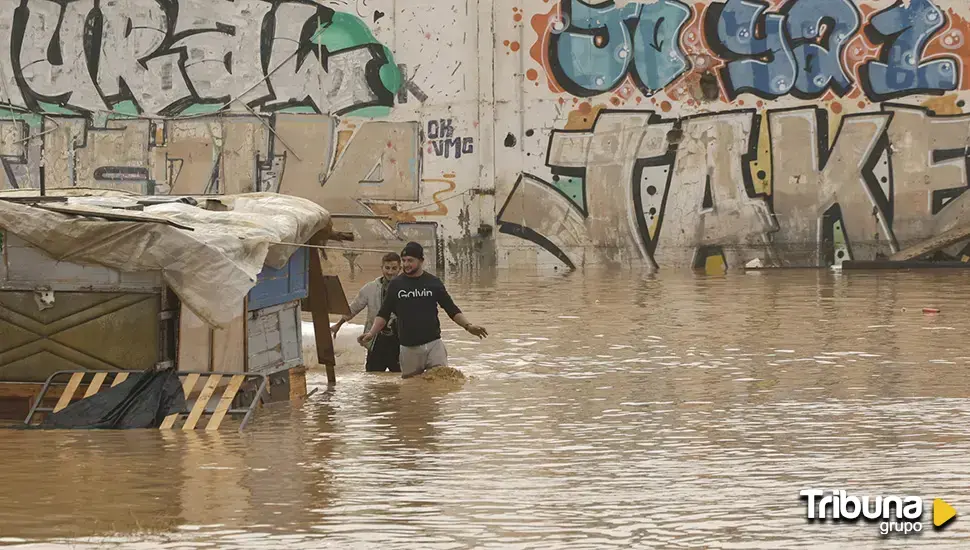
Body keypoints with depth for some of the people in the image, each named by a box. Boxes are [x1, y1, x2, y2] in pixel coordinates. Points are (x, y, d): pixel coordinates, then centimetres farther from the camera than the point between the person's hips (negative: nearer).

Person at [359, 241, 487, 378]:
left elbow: (452, 310, 8)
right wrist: (371, 333, -9)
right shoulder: (396, 284, 5)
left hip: (433, 344, -1)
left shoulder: (433, 282, 4)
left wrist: (468, 326, -6)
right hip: (408, 348, 1)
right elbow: (384, 314, 7)